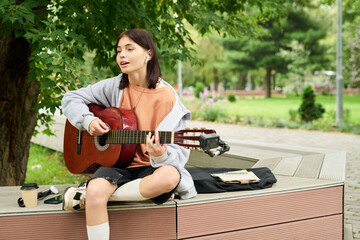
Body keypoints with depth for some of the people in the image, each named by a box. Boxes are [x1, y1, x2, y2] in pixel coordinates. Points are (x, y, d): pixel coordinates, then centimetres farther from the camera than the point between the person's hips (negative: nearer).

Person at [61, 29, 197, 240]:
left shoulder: (167, 97, -5)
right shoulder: (114, 87, 4)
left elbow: (178, 151, -8)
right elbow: (71, 99, 12)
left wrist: (161, 156, -31)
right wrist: (88, 121, -8)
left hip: (151, 167, 0)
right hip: (117, 163, 1)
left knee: (169, 177, -37)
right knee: (96, 190, -34)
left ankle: (89, 194, -24)